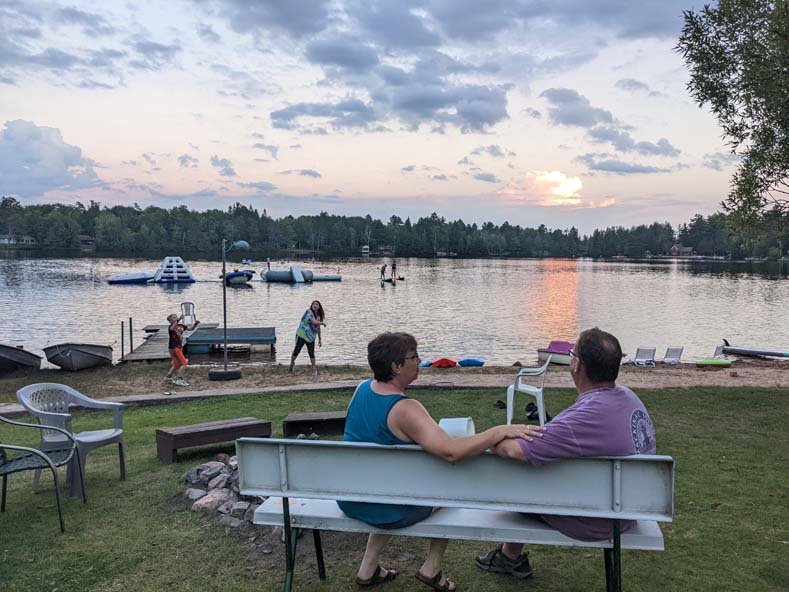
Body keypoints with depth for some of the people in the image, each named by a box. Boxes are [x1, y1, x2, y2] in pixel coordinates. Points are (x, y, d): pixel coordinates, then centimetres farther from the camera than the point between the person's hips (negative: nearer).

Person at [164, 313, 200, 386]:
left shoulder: (181, 326, 6)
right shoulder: (171, 327, -14)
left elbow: (191, 328, 11)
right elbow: (172, 328, -40)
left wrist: (195, 324, -6)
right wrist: (178, 320, -49)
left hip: (179, 347, 8)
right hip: (174, 348, -8)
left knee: (177, 364, 21)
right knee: (184, 363, -12)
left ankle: (168, 377, 37)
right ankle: (179, 380, -8)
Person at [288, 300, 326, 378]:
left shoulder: (319, 316, 10)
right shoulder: (309, 312, -10)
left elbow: (318, 328, 19)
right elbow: (314, 322, -25)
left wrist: (319, 339, 19)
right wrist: (323, 323, -13)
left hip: (311, 337, 5)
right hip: (301, 335, -5)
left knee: (311, 353, 0)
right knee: (297, 350, -1)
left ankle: (314, 369, 7)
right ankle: (291, 365, 17)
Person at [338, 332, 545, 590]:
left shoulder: (362, 388, -5)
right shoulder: (404, 409, -28)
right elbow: (451, 451, -40)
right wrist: (502, 431, -36)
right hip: (386, 512, -6)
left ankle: (368, 569, 37)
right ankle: (431, 568, 26)